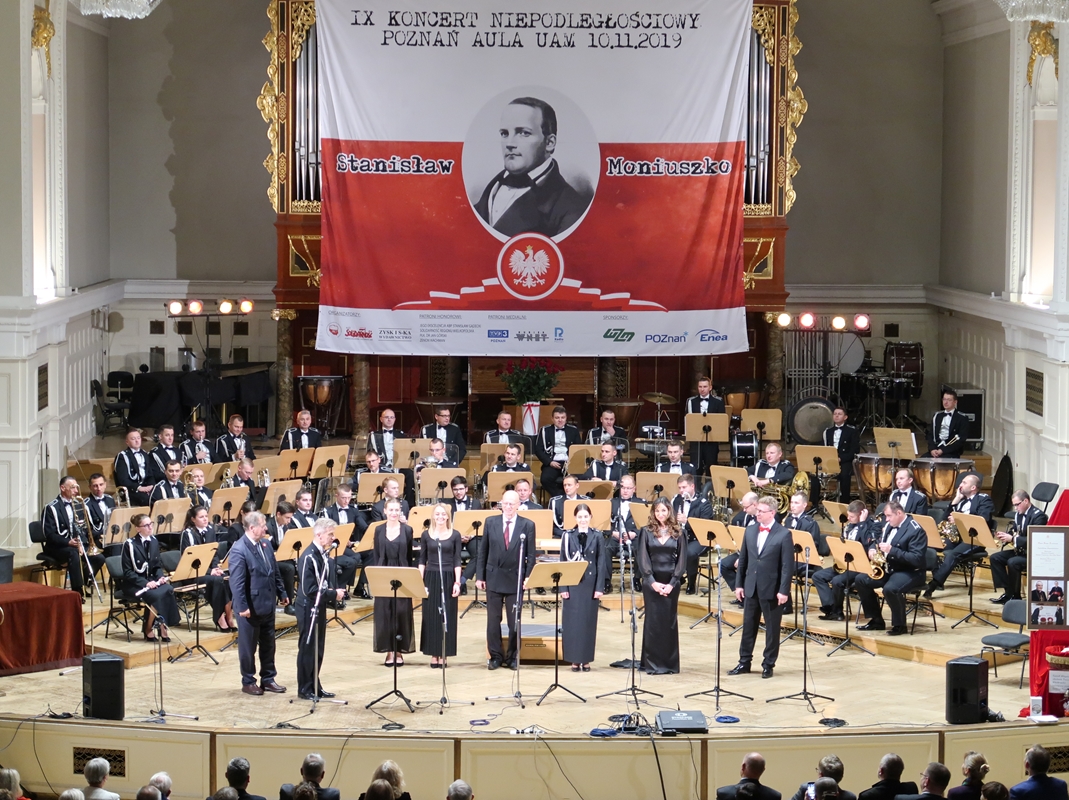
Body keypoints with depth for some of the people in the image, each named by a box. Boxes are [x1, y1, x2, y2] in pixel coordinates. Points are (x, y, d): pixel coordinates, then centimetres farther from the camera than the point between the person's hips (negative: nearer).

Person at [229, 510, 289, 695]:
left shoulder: (265, 544, 5)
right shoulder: (239, 550, -19)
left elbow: (275, 572, 14)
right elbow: (237, 582, -20)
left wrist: (282, 593, 13)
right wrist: (242, 607, -22)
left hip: (268, 604, 7)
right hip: (250, 608, -7)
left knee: (268, 644, 15)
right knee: (248, 646, 6)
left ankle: (268, 679, 26)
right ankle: (248, 682, 18)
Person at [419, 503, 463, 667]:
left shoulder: (455, 535, 1)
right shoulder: (426, 535, 4)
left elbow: (457, 561, 2)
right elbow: (422, 561, 6)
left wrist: (457, 582, -6)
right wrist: (421, 582, -1)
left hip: (448, 579, -1)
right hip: (430, 578, 1)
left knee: (447, 616, 1)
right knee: (431, 616, 2)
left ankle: (444, 654, 8)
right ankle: (433, 653, 9)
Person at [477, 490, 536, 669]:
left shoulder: (528, 525, -2)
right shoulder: (490, 522, 2)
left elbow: (530, 555, 0)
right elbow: (483, 551, 5)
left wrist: (528, 577, -8)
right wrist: (480, 576, 1)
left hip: (515, 579, -1)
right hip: (494, 577, 1)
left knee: (514, 620, 5)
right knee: (493, 619, 5)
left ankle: (512, 656, 15)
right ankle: (495, 656, 15)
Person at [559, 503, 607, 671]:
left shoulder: (597, 536, 2)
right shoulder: (568, 536, 2)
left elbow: (601, 563, 0)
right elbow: (563, 562, 1)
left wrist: (599, 587, -6)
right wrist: (563, 587, -6)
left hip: (590, 584, 0)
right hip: (573, 584, 0)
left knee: (589, 621, 4)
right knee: (572, 621, 0)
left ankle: (586, 659, 11)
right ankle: (574, 659, 7)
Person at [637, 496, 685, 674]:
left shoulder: (677, 533, 4)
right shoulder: (647, 532, 3)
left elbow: (682, 560, 2)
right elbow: (642, 559, -2)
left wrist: (672, 583, -9)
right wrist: (652, 581, -12)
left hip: (671, 582, 1)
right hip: (651, 582, -1)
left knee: (670, 621, 3)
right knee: (652, 621, 0)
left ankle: (670, 663, 8)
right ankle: (652, 664, 4)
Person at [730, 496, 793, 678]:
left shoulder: (783, 534, -9)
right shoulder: (750, 531, 7)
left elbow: (788, 565, -11)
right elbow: (743, 559, 11)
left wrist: (783, 591, -15)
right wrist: (739, 584, 6)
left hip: (772, 590, -5)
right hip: (751, 587, 5)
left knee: (772, 629, 5)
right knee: (748, 626, 11)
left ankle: (768, 664, 15)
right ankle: (744, 662, 20)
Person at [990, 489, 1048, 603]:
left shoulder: (1038, 516, -19)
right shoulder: (1018, 514, 7)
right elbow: (1013, 532, 15)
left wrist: (1013, 539, -31)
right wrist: (1005, 536, -9)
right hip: (1020, 550, 9)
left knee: (1012, 562, -31)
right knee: (994, 558, -4)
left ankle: (1015, 596, -14)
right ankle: (1008, 592, -3)